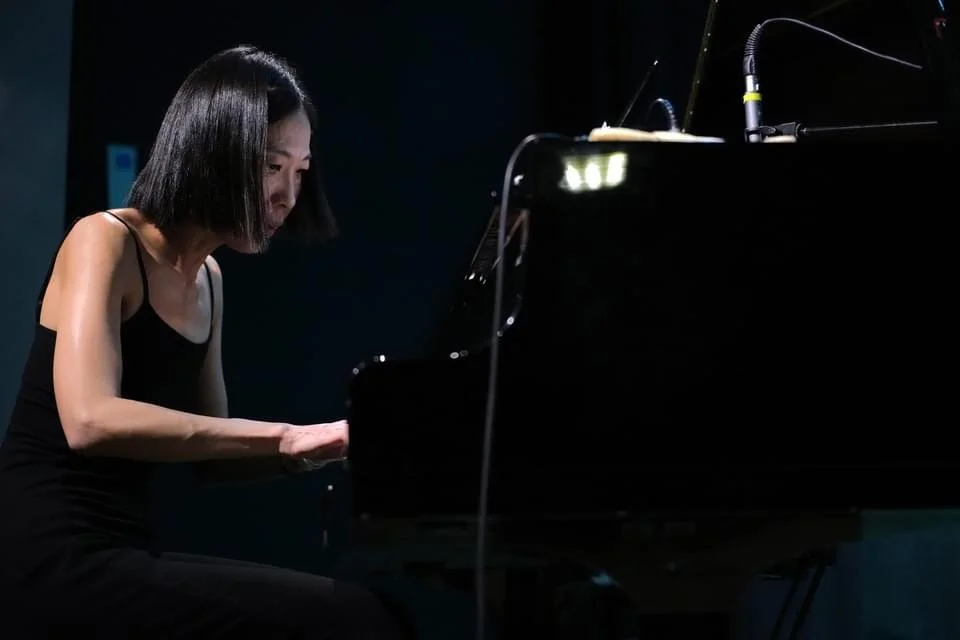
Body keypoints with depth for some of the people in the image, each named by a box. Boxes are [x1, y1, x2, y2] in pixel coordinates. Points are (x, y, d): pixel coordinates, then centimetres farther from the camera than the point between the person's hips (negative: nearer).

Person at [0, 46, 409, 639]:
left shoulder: (208, 278, 16)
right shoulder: (106, 241, -8)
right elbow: (90, 421, -24)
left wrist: (320, 446, 2)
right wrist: (283, 436, -24)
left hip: (119, 554, 8)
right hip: (56, 562, -8)